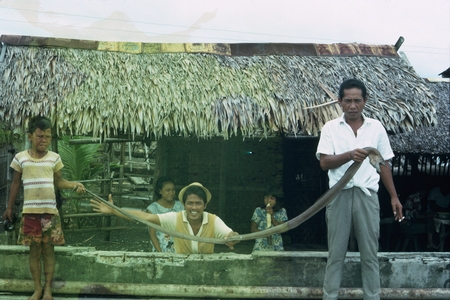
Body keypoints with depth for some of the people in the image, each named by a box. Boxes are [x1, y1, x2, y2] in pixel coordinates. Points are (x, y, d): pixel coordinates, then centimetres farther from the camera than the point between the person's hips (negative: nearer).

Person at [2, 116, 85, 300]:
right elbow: (16, 183, 8)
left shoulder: (54, 158, 0)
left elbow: (58, 182, 8)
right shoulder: (21, 158, -1)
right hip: (30, 212, 0)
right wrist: (9, 207, 12)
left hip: (50, 212, 0)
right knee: (34, 250, 7)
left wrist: (75, 184, -10)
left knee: (49, 250, 6)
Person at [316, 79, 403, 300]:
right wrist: (349, 155, -25)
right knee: (336, 253, 6)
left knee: (370, 254, 7)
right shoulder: (330, 127, 1)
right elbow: (324, 162, -8)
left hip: (367, 195, 1)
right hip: (340, 195, -1)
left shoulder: (376, 128, 6)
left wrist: (394, 196, 9)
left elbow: (384, 164, 11)